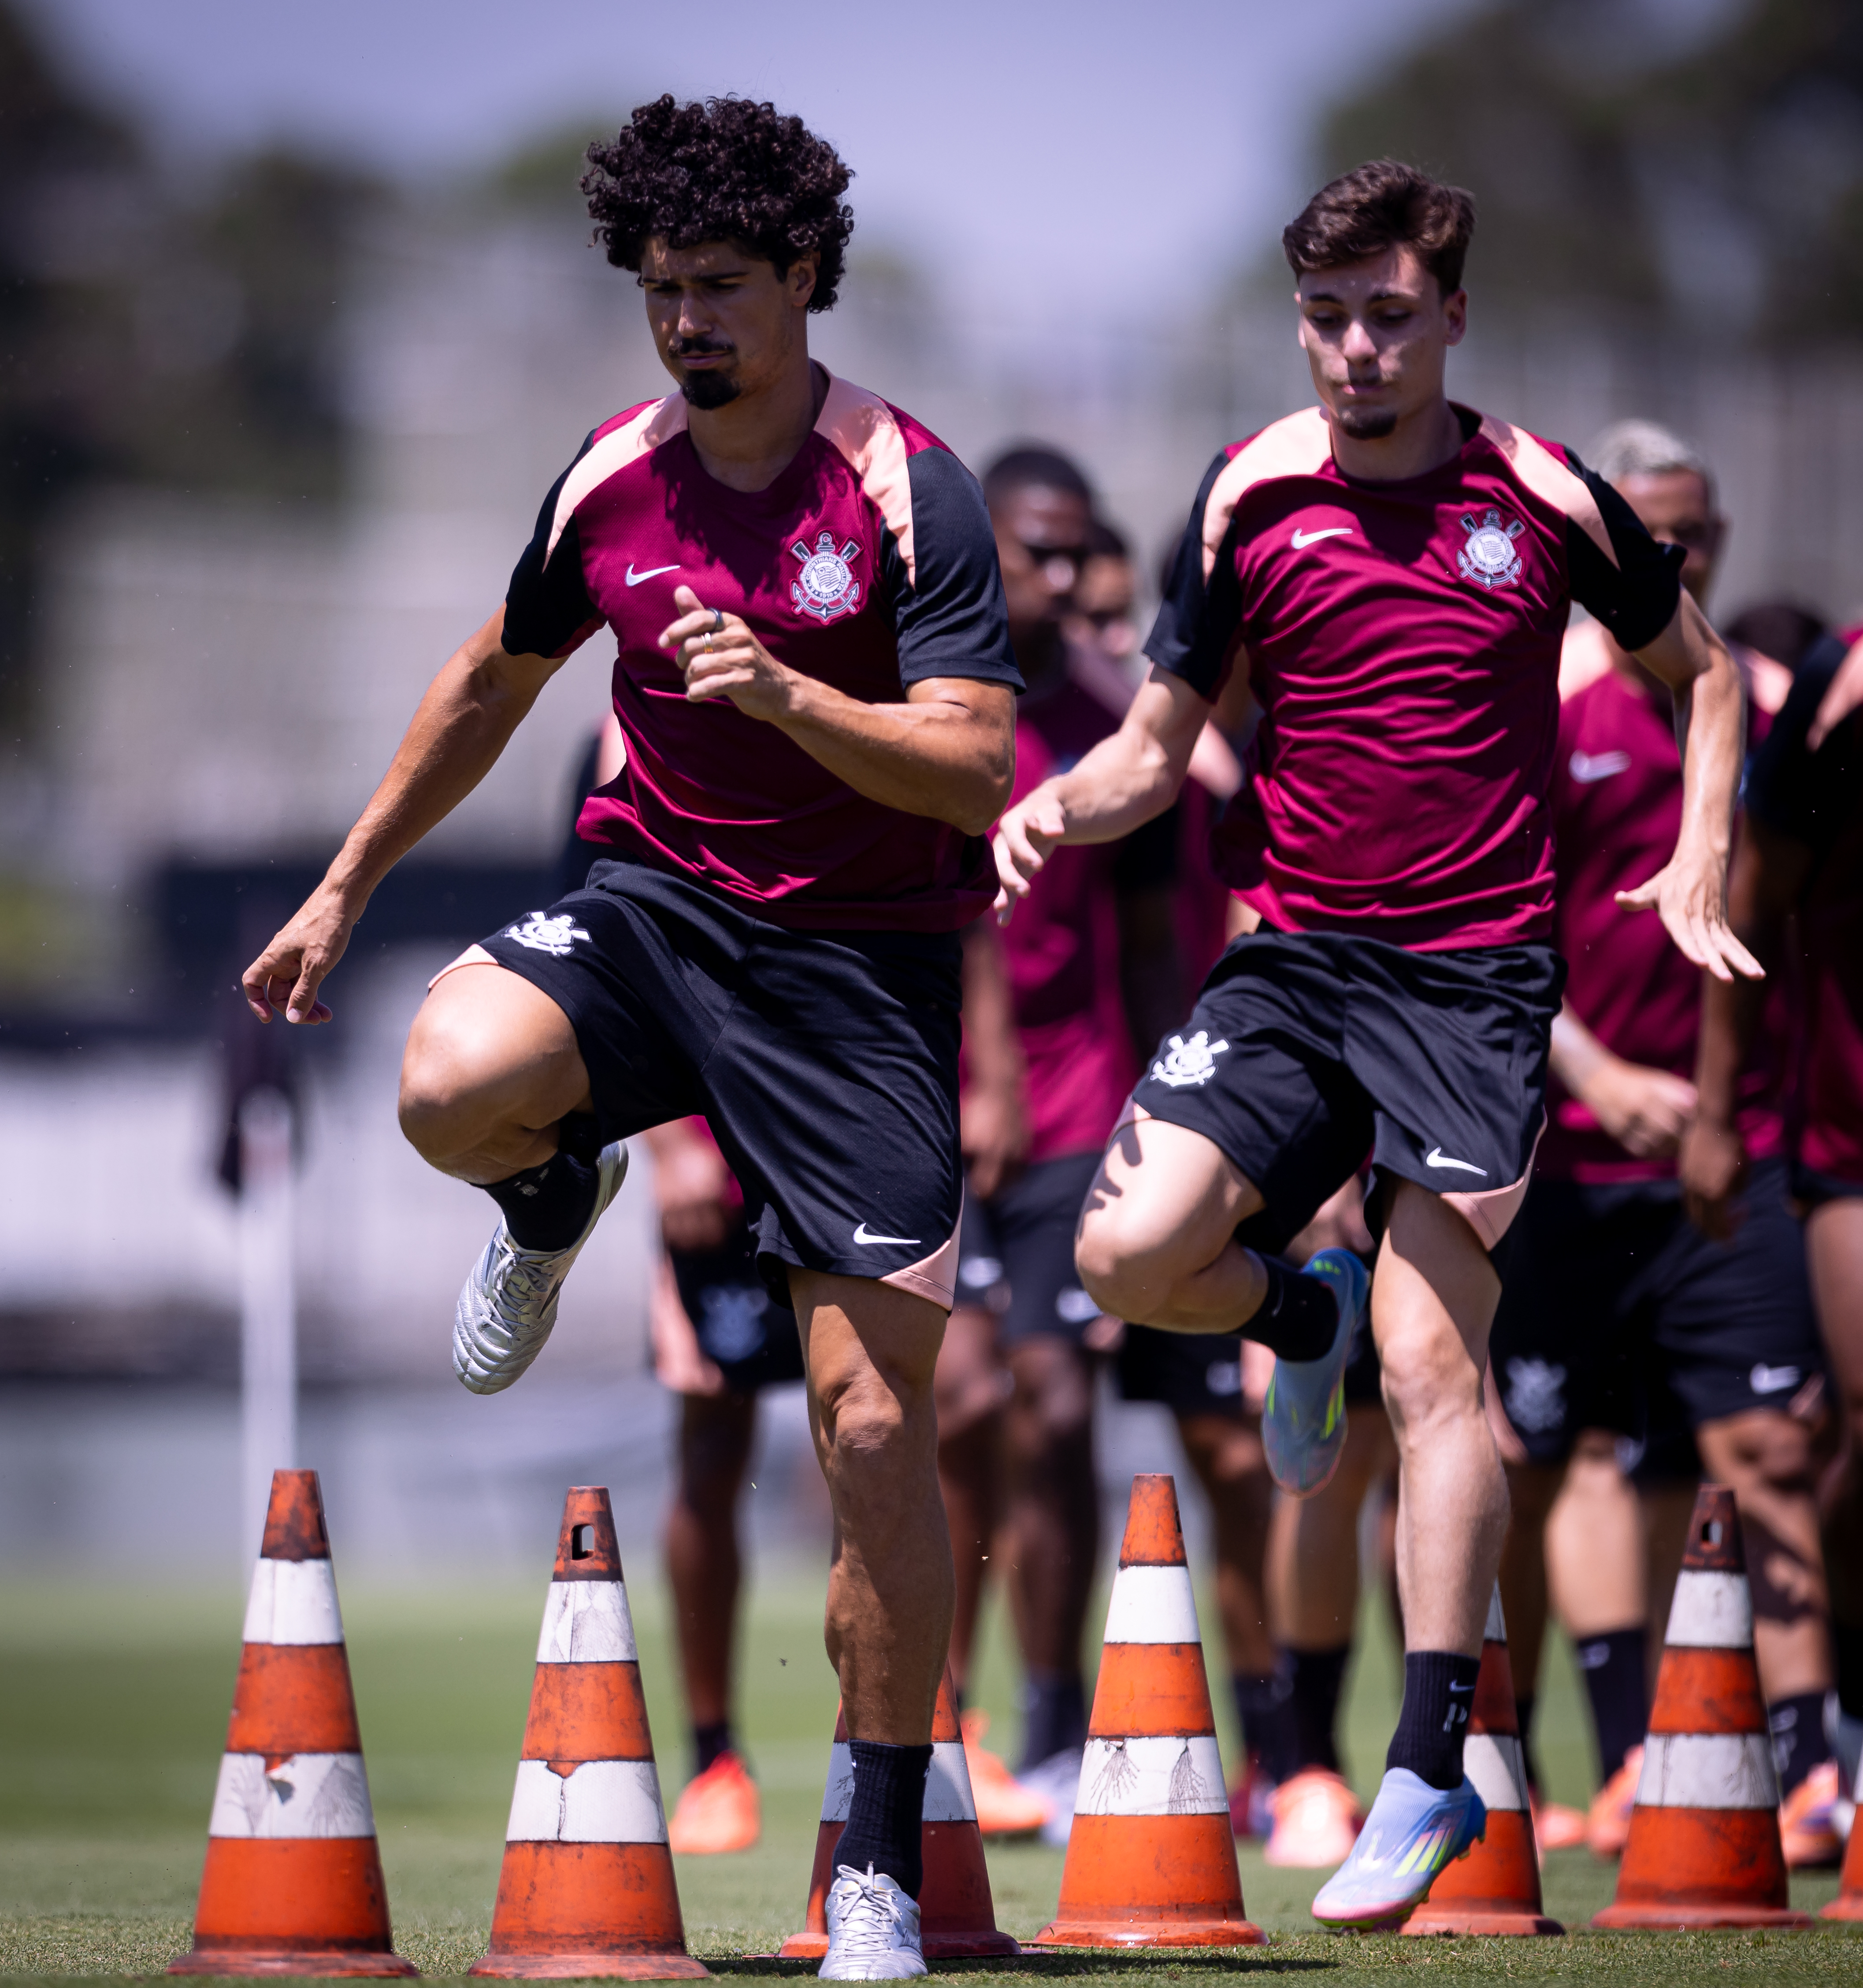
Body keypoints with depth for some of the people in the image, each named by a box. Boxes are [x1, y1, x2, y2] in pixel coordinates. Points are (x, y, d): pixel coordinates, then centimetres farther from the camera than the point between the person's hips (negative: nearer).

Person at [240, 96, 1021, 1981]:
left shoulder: (910, 491, -11)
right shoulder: (609, 479, 3)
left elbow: (973, 767, -17)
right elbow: (492, 683, 20)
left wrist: (788, 695, -32)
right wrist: (344, 886, 23)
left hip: (857, 958, -3)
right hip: (651, 901, 3)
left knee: (874, 1419, -8)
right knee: (449, 1085, -31)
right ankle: (555, 1199, 9)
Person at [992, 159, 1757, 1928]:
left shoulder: (1545, 501, -1)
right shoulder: (1248, 498, 2)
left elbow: (1702, 674, 15)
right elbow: (1160, 741, 8)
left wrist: (1700, 860, 0)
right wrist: (1062, 807, -14)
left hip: (1474, 980, -2)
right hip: (1293, 961, 2)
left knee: (1432, 1370, -7)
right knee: (1128, 1251, -19)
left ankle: (1430, 1775, 1)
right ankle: (1302, 1315, 18)